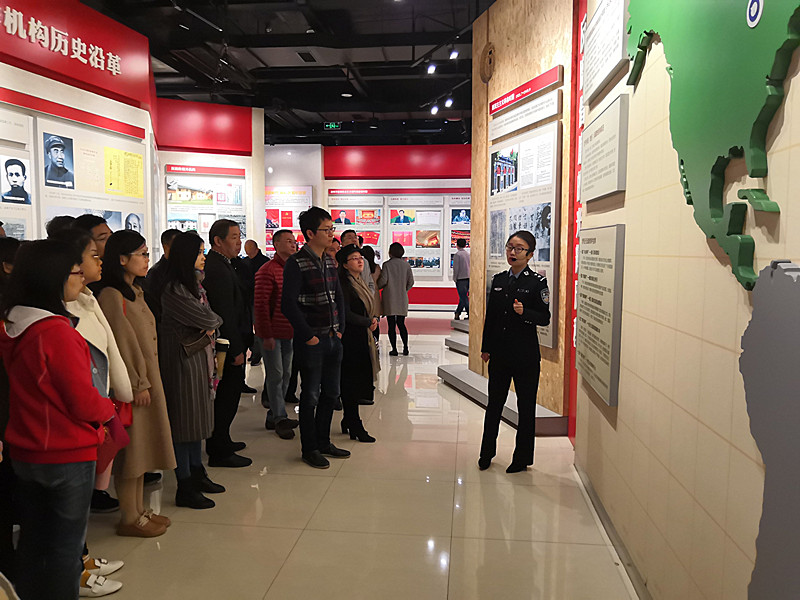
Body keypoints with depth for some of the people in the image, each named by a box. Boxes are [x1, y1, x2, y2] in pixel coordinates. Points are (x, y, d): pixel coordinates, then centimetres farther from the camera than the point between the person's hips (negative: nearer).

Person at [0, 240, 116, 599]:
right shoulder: (57, 332, -24)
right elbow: (84, 404, -20)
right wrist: (108, 409, 0)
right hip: (67, 456, -7)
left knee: (31, 539, 21)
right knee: (65, 544, 9)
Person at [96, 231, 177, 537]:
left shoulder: (135, 292, 13)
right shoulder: (111, 296, -16)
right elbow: (122, 343, -19)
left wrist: (147, 381, 15)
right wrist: (137, 385, -18)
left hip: (146, 379, 9)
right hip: (130, 385, -9)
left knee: (142, 447, 15)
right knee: (130, 448, 1)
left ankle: (138, 510, 27)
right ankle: (129, 518, 14)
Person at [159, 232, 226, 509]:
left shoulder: (194, 284, 13)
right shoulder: (173, 290, -17)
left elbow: (210, 324, 11)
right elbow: (207, 319, -19)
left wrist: (209, 327, -10)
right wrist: (214, 321, 3)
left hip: (201, 356, 9)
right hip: (183, 359, -9)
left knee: (198, 416, 16)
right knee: (184, 419, -2)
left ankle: (197, 473, 28)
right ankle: (185, 488, 8)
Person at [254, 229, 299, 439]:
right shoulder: (267, 271, -11)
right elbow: (261, 304, -15)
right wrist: (267, 334, -18)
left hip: (289, 332, 8)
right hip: (271, 333, -8)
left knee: (285, 374, 12)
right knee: (276, 375, -2)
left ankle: (273, 417, 22)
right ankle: (280, 419, 7)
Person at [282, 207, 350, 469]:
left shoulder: (329, 261, 11)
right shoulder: (296, 263, -12)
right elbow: (288, 304, -17)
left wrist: (340, 328, 7)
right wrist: (308, 336, -15)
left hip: (333, 338, 7)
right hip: (312, 340, -7)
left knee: (330, 393, 15)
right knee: (310, 396, 4)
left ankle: (323, 442, 30)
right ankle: (309, 449, 18)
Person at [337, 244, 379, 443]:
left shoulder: (359, 283, 15)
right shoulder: (344, 285, -13)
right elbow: (346, 315, -18)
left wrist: (371, 320, 1)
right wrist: (369, 322, -8)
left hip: (361, 338, 9)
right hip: (351, 339, -9)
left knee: (359, 381, 12)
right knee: (352, 382, -3)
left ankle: (348, 421, 23)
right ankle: (355, 426, 5)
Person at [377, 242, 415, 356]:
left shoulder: (387, 264, -7)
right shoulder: (406, 265, 3)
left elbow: (383, 280, -11)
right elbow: (411, 282, 4)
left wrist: (377, 287, 8)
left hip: (390, 299, -3)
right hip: (402, 299, 4)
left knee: (391, 325, 2)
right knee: (401, 324, 13)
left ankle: (394, 349, 2)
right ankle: (405, 348, 8)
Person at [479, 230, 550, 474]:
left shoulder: (537, 282, -7)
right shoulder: (498, 279, 8)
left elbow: (545, 317, -9)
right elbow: (490, 316, 12)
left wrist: (524, 312, -27)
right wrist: (486, 348, 12)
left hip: (525, 355, -5)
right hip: (499, 353, 5)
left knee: (526, 407, 6)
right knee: (494, 403, 15)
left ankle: (522, 458, 21)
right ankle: (487, 453, 31)